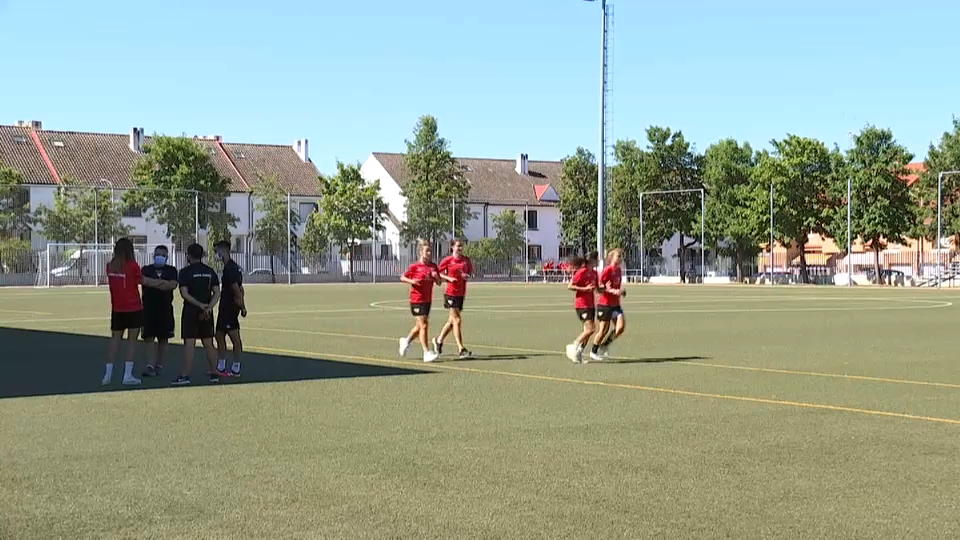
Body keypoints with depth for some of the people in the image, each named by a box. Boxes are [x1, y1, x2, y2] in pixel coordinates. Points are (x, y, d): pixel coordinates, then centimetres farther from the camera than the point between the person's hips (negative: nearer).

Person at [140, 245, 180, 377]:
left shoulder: (171, 270, 8)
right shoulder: (146, 269, 8)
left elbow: (173, 285, -11)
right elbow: (144, 281, -14)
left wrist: (153, 283, -13)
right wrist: (163, 283, -15)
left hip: (165, 308, 1)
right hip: (148, 307, -1)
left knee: (163, 338, 6)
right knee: (149, 337, -6)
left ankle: (159, 365, 16)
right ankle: (150, 365, -8)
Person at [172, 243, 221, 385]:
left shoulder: (185, 272, -6)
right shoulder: (210, 271, 9)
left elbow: (184, 293, -14)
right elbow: (217, 293, 2)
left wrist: (199, 304, -13)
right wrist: (209, 307, -9)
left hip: (191, 310, -5)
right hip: (207, 312, 5)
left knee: (189, 343, -6)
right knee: (208, 343, 12)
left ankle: (185, 375, -9)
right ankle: (214, 373, 15)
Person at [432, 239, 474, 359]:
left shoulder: (466, 260, 6)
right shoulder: (447, 260, -6)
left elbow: (470, 271, 19)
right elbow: (438, 273, 1)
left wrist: (467, 276, -4)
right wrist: (448, 278, -14)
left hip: (461, 293, 6)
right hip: (451, 293, -6)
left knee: (452, 320, 14)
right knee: (457, 320, -9)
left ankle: (439, 340, 35)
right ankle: (461, 350, -7)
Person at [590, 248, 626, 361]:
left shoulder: (619, 271, 9)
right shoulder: (607, 270, -14)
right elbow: (599, 287, -15)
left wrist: (621, 291, 2)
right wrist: (613, 291, -25)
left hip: (615, 304, 7)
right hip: (605, 304, -7)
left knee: (621, 327, -5)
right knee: (603, 329, -3)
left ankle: (605, 346, 14)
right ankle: (593, 352, 14)